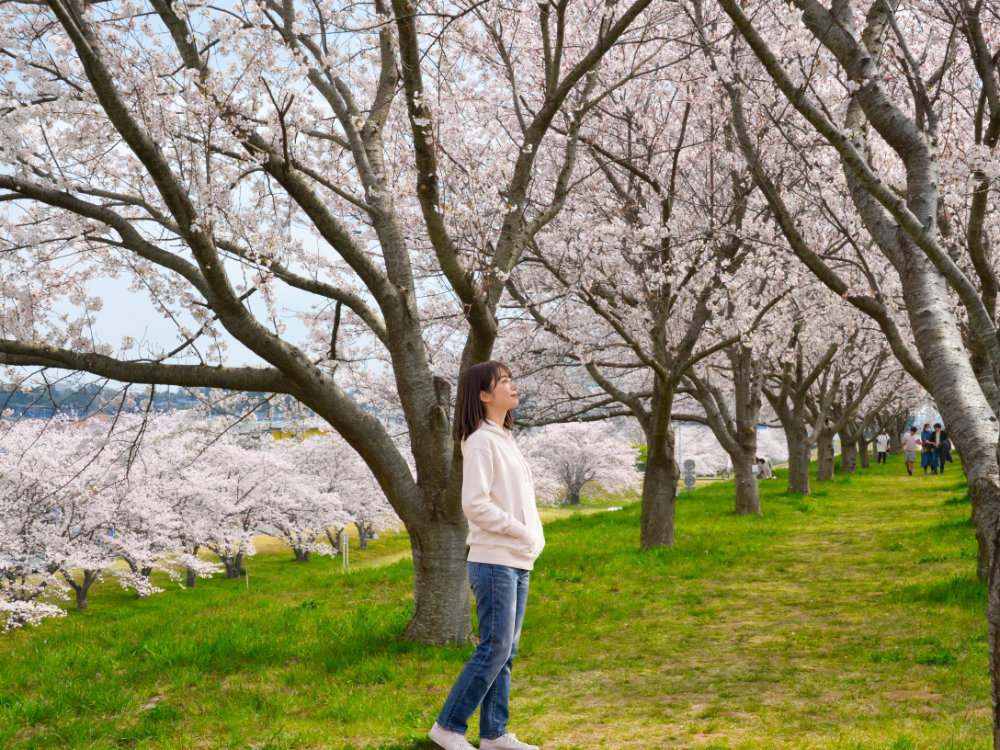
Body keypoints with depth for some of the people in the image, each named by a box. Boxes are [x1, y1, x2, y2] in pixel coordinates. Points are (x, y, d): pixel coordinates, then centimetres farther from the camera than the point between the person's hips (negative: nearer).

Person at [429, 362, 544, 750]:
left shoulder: (505, 439, 17)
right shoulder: (481, 441, -12)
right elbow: (475, 504, -20)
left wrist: (533, 535, 5)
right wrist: (521, 531, -14)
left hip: (518, 562, 9)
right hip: (494, 561, -9)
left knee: (505, 650, 10)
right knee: (495, 649, -8)